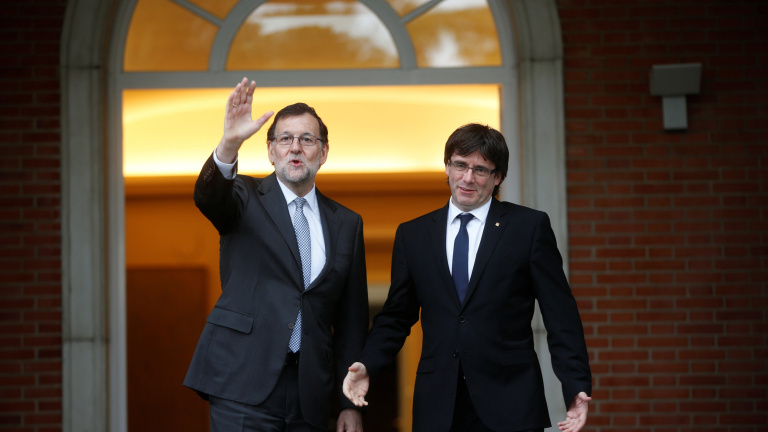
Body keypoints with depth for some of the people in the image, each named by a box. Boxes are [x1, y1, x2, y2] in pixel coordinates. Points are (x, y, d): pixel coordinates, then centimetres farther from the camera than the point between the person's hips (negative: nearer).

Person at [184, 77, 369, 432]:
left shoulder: (346, 224, 13)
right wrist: (230, 144, -41)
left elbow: (351, 321, 13)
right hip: (242, 388, -3)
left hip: (309, 391, 3)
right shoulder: (246, 198, 5)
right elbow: (208, 197, -20)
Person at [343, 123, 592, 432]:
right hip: (438, 406, 2)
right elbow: (396, 316, 14)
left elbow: (560, 315, 0)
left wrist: (577, 387, -9)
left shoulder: (530, 227, 4)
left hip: (510, 406, -2)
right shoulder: (412, 234, 12)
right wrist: (367, 365, -4)